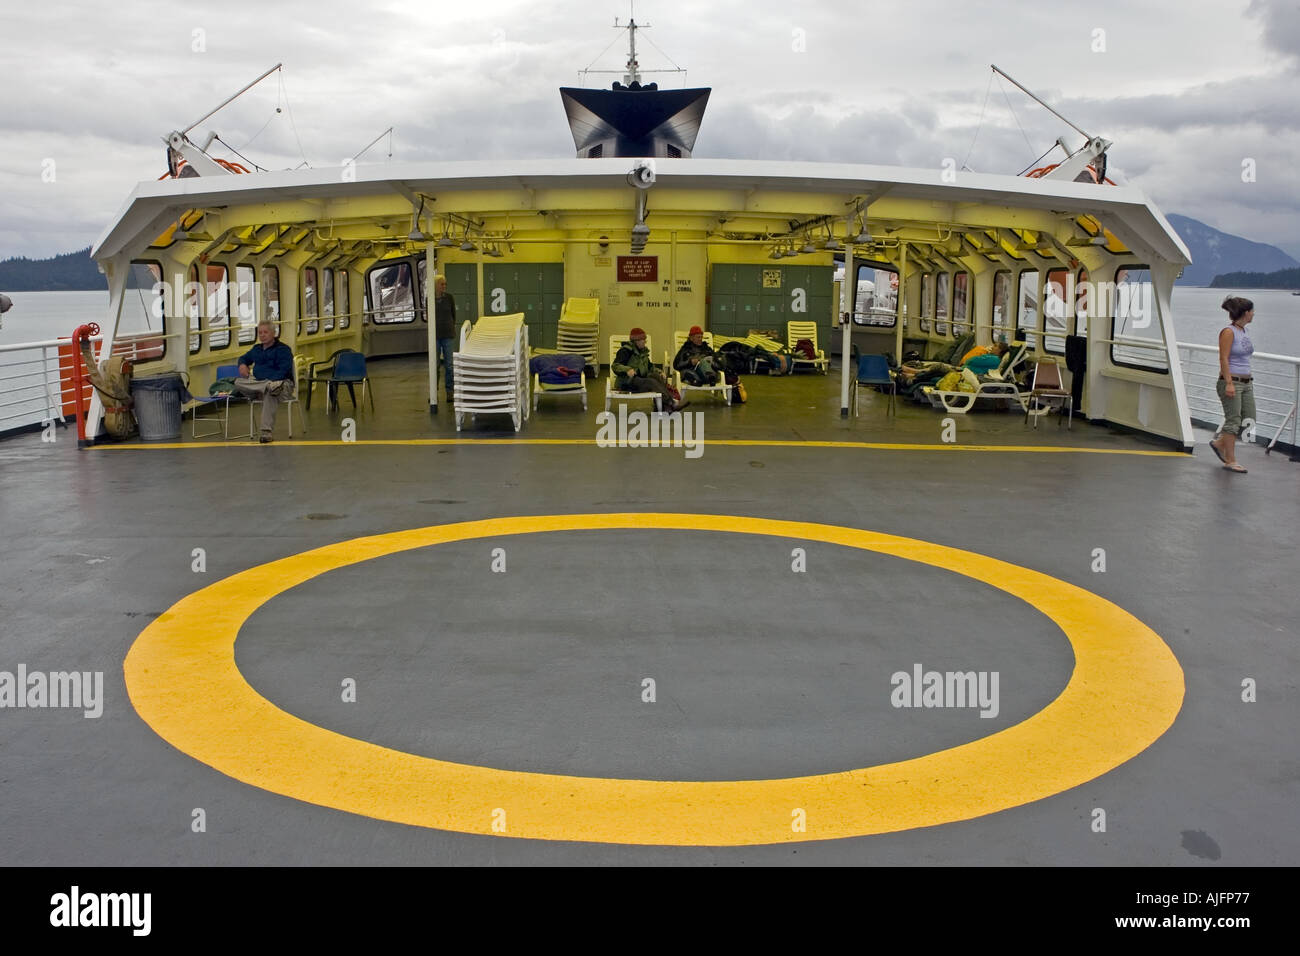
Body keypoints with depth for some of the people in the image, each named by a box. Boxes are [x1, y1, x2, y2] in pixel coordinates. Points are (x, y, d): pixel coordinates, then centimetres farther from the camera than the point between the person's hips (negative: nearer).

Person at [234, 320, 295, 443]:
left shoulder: (283, 349, -2)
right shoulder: (257, 349, 20)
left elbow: (283, 371, -14)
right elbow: (244, 358, 38)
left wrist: (271, 380, -28)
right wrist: (242, 364, 12)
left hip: (283, 384, -6)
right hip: (259, 383, 6)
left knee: (269, 394, -41)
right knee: (238, 382, -20)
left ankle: (267, 432, -44)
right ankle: (271, 387, -41)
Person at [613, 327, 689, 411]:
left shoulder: (643, 351, 17)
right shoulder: (626, 351, -7)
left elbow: (649, 367, 24)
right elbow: (615, 366, -16)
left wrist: (659, 372, 4)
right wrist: (627, 370, -35)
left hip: (640, 379, 7)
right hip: (626, 383, -7)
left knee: (656, 375, -21)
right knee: (651, 382, -29)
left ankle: (665, 406, -33)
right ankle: (672, 403, -35)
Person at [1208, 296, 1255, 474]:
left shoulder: (1243, 331, 13)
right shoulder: (1228, 332, -12)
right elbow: (1224, 359, -16)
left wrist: (1249, 380, 22)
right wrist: (1229, 383, -21)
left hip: (1246, 382, 9)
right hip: (1231, 382, -9)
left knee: (1249, 420, 7)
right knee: (1233, 421, -5)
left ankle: (1219, 443, 25)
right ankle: (1230, 461, 2)